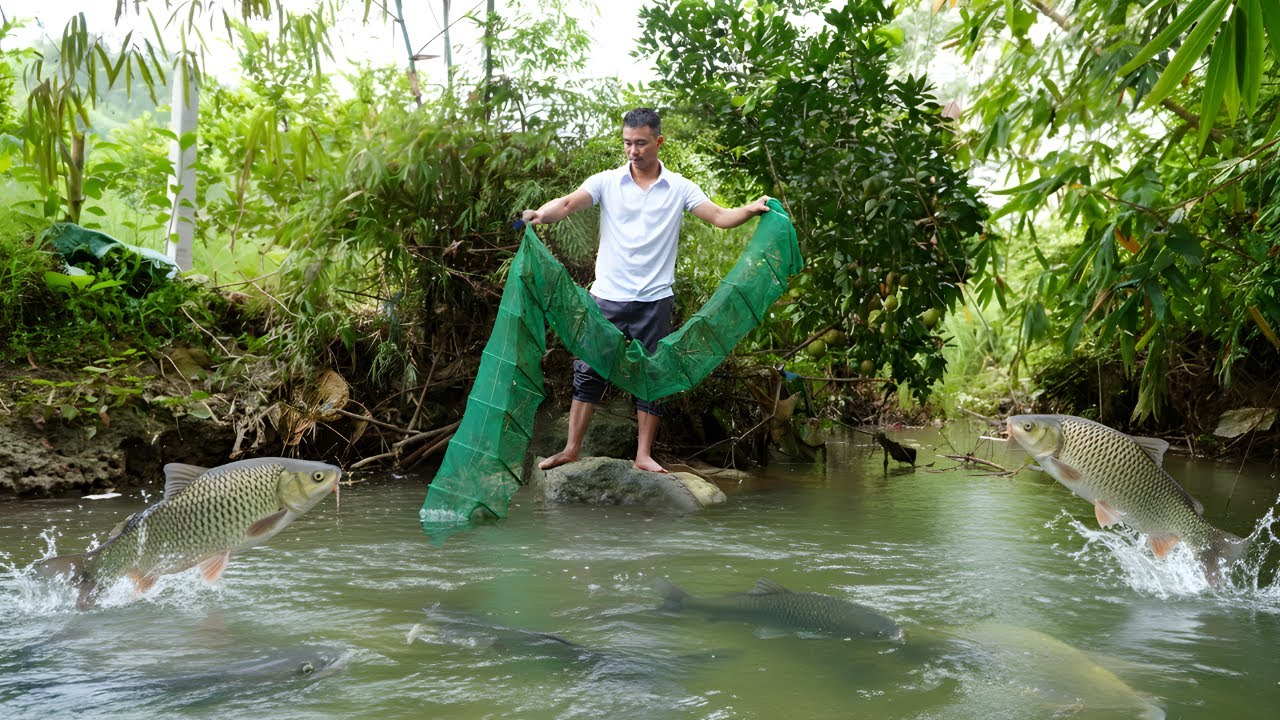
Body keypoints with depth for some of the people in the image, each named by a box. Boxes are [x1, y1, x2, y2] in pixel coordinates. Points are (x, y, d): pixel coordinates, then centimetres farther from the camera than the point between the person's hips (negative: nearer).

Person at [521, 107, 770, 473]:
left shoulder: (679, 188, 3)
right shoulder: (606, 182, 2)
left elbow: (721, 217, -3)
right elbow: (569, 203, -11)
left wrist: (751, 209, -22)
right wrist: (541, 214, -31)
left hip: (655, 300, 1)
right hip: (607, 296, 0)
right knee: (589, 371, 1)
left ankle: (643, 455, 14)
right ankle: (572, 449, 8)